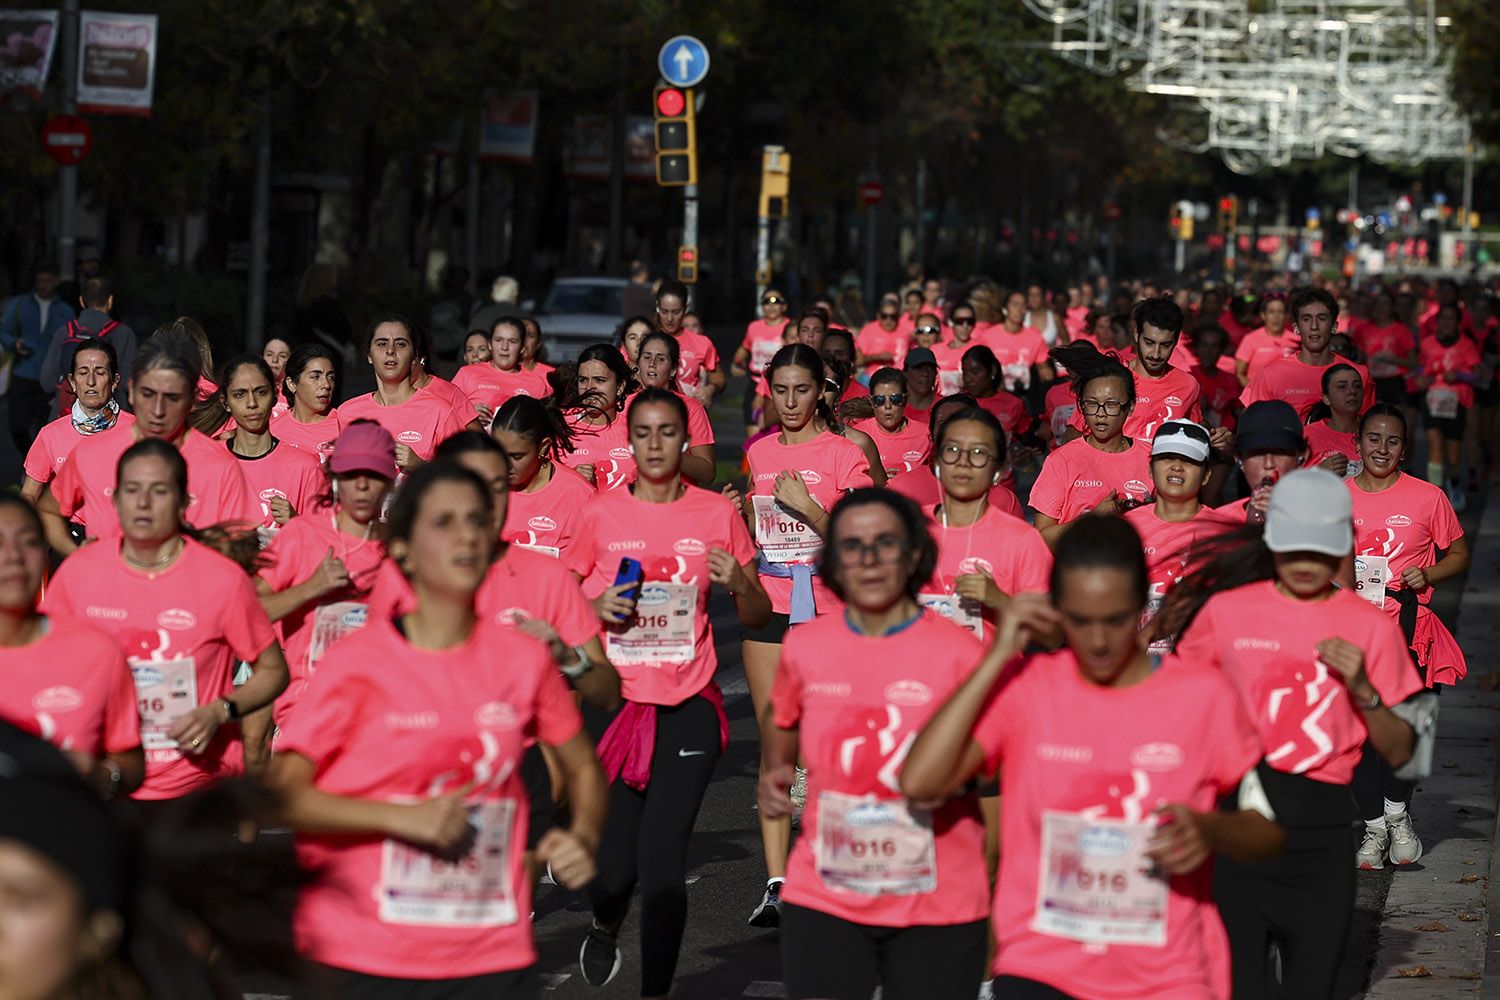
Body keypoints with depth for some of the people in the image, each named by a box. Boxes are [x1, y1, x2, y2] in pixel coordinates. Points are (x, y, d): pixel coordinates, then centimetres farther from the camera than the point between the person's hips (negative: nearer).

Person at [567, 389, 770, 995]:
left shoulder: (717, 514, 3)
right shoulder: (602, 515, 3)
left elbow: (759, 617, 10)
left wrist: (737, 584, -11)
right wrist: (596, 610, -9)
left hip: (688, 709, 0)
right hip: (613, 703, 0)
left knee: (662, 861, -10)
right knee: (613, 863, -3)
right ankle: (604, 928, 33)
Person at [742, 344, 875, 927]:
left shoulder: (844, 454, -3)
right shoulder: (758, 454, 11)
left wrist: (808, 508, -18)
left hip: (826, 609, -3)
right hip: (767, 607, 4)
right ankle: (776, 883, -5)